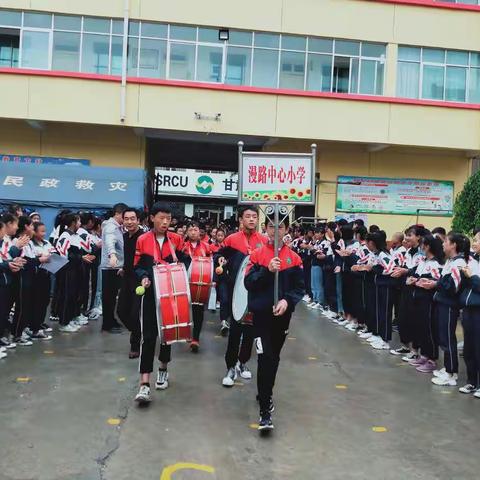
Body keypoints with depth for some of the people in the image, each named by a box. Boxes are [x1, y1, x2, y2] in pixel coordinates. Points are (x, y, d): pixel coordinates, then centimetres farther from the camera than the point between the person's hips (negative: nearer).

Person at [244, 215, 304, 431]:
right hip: (261, 314, -3)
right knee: (265, 358, -11)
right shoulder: (257, 254, -2)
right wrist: (267, 270, -22)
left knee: (274, 358, 17)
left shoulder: (294, 257, 2)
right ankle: (265, 411, -7)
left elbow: (300, 287, 1)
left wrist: (287, 301, -17)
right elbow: (248, 283, -9)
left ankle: (266, 395, 40)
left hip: (283, 315, 3)